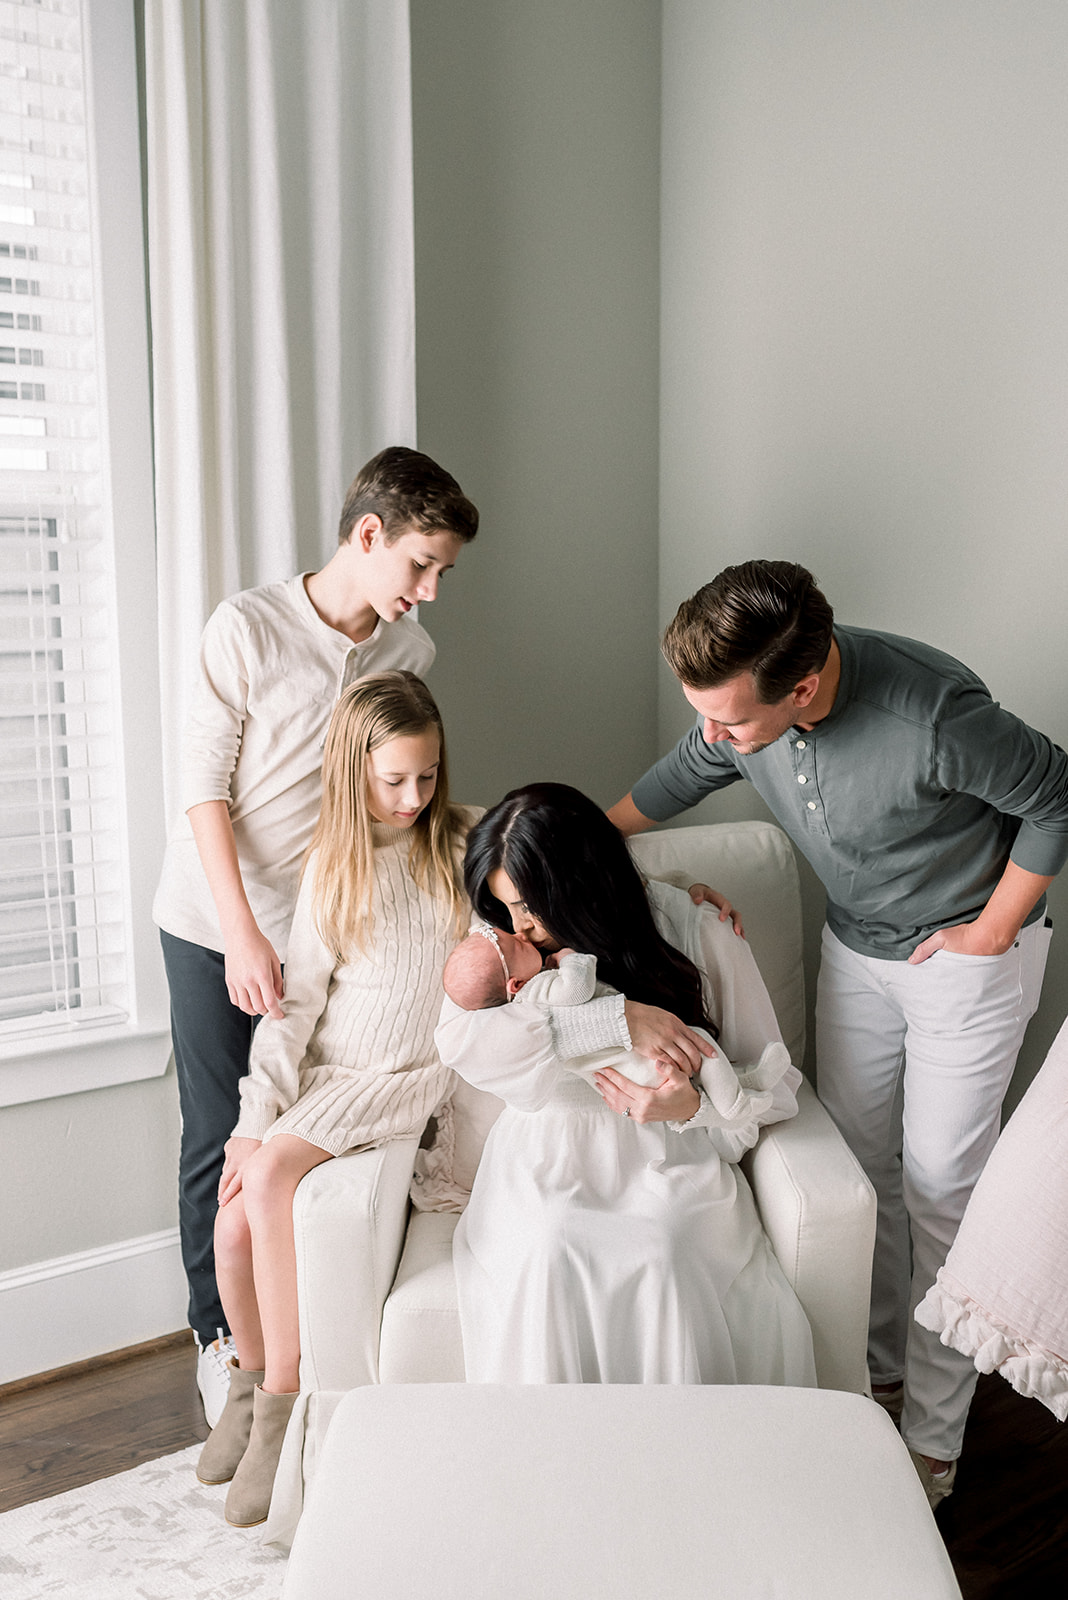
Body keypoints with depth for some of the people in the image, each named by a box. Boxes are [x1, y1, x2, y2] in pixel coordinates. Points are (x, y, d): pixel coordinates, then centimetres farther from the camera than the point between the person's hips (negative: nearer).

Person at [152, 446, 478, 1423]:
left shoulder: (412, 653, 0)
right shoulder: (248, 627, -13)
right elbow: (205, 790, -12)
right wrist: (243, 935, -17)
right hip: (214, 925, -3)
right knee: (219, 1139, 5)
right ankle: (220, 1332, 24)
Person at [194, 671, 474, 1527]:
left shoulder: (466, 845, 1)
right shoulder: (331, 866, 7)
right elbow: (297, 1002, 4)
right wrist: (257, 1114, -7)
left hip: (410, 1078, -3)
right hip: (321, 1073, 3)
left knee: (272, 1175, -27)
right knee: (234, 1222, -17)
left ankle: (283, 1404, -12)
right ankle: (251, 1383, 13)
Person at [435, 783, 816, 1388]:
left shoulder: (697, 932, -2)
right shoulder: (503, 940, 2)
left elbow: (772, 1083, 3)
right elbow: (460, 1039, -20)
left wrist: (694, 1106, -20)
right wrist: (614, 1017, -24)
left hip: (670, 1163, -1)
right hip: (549, 1164, 1)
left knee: (664, 1257, -32)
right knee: (546, 1256, -31)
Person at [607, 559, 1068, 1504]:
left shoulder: (932, 716, -37)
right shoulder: (742, 699, -18)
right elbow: (688, 773, 6)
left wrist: (992, 932, -14)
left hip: (966, 956, -6)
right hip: (856, 947, 6)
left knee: (940, 1186, -1)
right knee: (856, 1160, 13)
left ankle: (934, 1441, 15)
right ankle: (879, 1370, 33)